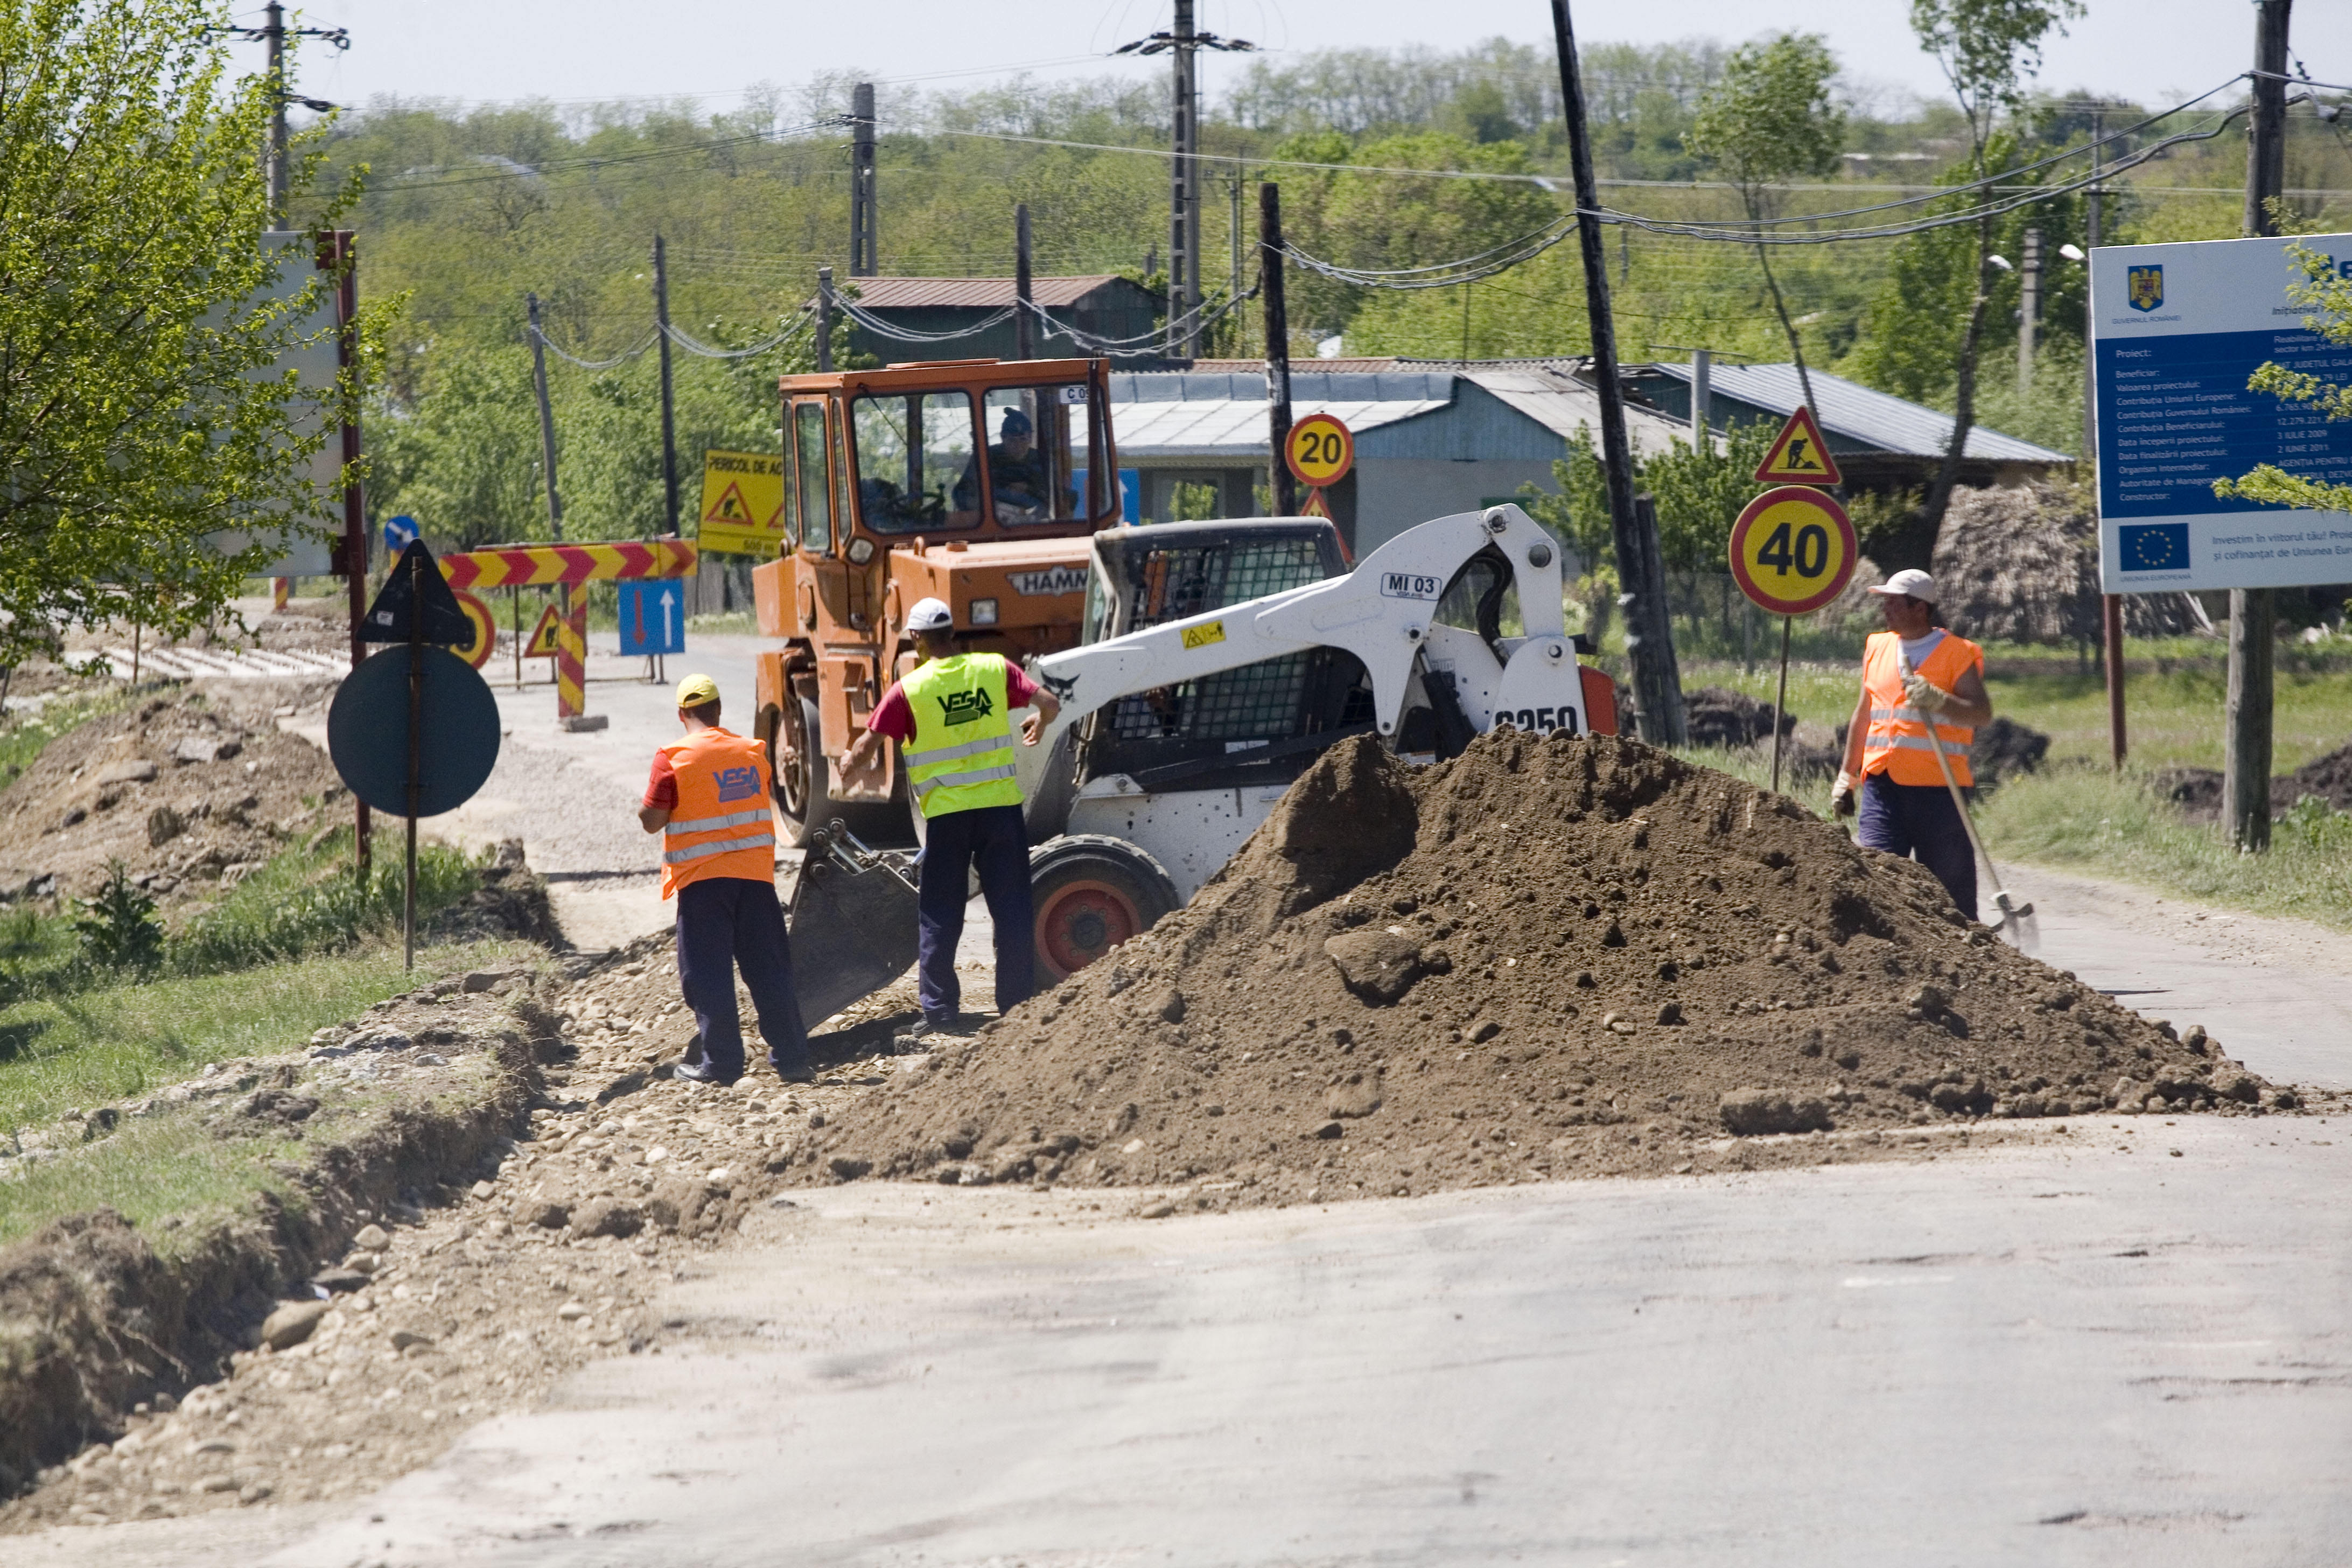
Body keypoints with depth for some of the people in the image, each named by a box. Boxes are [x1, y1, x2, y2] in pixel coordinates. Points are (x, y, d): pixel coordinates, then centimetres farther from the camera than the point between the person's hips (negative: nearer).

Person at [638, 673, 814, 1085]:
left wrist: (642, 809, 10)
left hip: (701, 879, -4)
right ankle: (791, 1059, 8)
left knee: (708, 974, 3)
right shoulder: (753, 753, 5)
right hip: (755, 875, 4)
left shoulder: (673, 759, -10)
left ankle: (720, 1061, 2)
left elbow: (652, 820, -9)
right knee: (769, 969, 8)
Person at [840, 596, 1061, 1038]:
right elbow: (1049, 704, -2)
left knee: (939, 916, 8)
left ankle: (938, 1009, 6)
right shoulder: (995, 670, -1)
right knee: (1012, 908, 7)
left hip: (946, 811, -2)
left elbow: (867, 745, -3)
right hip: (1001, 804, 2)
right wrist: (1038, 725, 22)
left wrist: (849, 766, 20)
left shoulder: (909, 690, -7)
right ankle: (1018, 1004, 8)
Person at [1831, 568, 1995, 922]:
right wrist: (1847, 777, 25)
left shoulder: (1957, 654, 0)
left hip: (1938, 790, -4)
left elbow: (1983, 713, -11)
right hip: (1883, 786, 4)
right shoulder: (1877, 649, 16)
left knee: (1950, 887, 1)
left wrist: (1938, 701, -27)